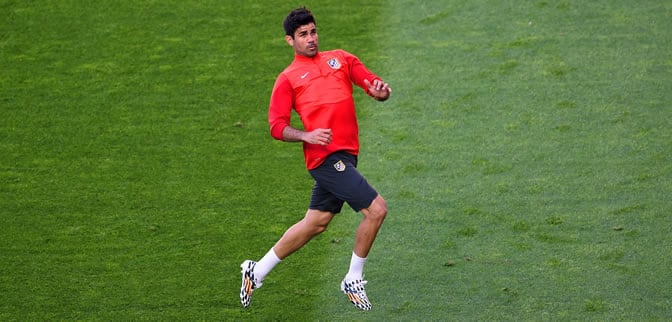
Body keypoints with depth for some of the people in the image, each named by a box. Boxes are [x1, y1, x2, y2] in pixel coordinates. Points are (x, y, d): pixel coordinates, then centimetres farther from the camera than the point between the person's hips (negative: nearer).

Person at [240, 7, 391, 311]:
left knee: (315, 223, 14)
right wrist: (307, 136, -18)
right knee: (376, 209, -12)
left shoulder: (340, 58, 18)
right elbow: (277, 126, 0)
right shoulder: (288, 78, 5)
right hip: (326, 156, -6)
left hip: (344, 155, 6)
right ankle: (354, 281, 4)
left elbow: (374, 84, 14)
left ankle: (257, 271, 29)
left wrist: (381, 90, -10)